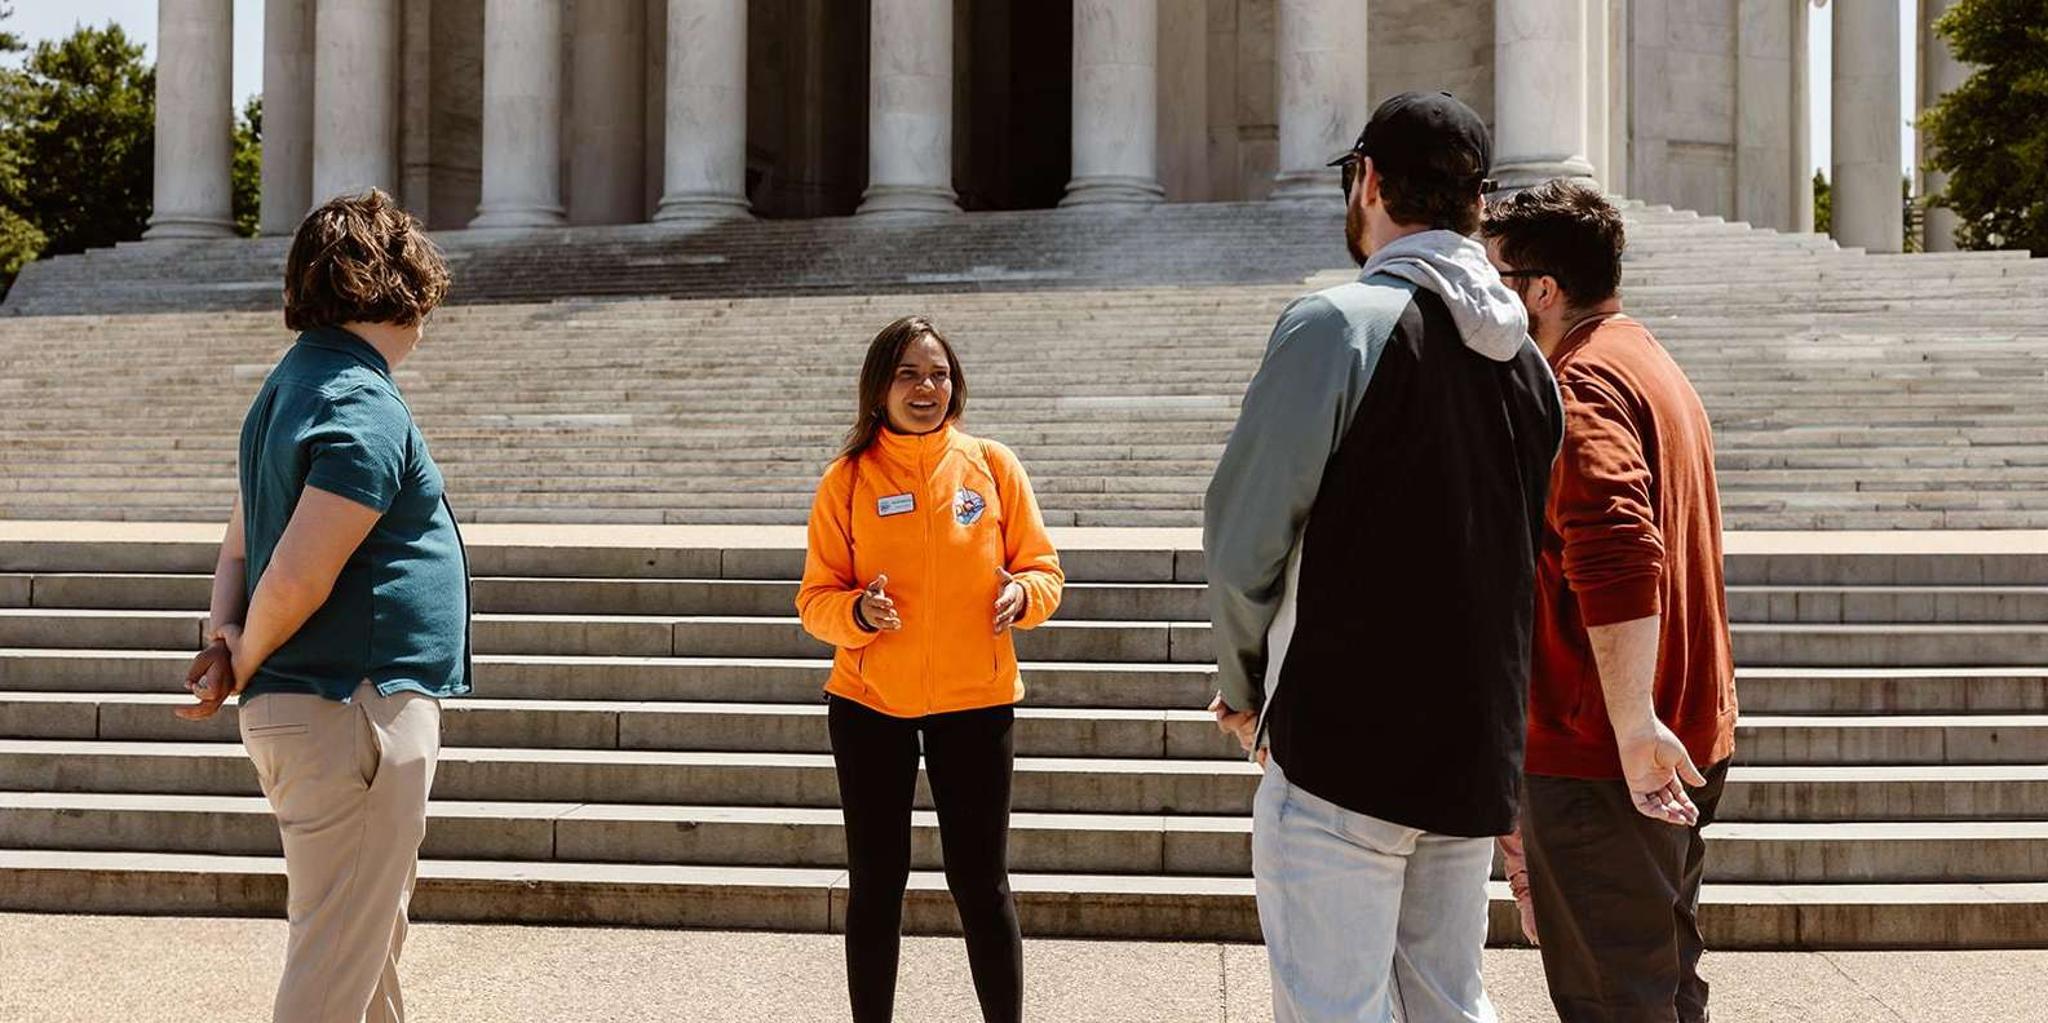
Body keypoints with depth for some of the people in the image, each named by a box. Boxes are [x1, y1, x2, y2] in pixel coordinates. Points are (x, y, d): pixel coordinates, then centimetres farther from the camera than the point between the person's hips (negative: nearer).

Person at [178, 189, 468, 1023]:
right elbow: (297, 578, -23)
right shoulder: (365, 411, -17)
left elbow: (241, 546, 18)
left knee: (373, 947, 23)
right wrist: (245, 663, -7)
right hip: (352, 711, -10)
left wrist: (227, 634, 2)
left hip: (300, 708, 10)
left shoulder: (289, 386, 14)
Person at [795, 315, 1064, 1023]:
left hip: (975, 702, 0)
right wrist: (857, 612, -21)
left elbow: (1043, 568, 5)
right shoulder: (847, 479, -1)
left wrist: (1022, 596, -17)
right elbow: (816, 597, 0)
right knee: (875, 882, 9)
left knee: (980, 882, 4)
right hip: (870, 704, 0)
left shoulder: (992, 465, 0)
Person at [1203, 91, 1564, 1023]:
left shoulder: (1336, 325, -11)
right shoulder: (1526, 361, 11)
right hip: (1476, 749, 7)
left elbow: (1242, 540, -12)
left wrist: (1245, 683, 4)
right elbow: (1527, 557, 16)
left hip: (1343, 745, -7)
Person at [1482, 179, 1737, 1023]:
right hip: (1690, 737, 10)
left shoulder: (1582, 384, -16)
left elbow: (1617, 554, -31)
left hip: (1600, 758, -10)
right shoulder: (1654, 367, 18)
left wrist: (1633, 724, -32)